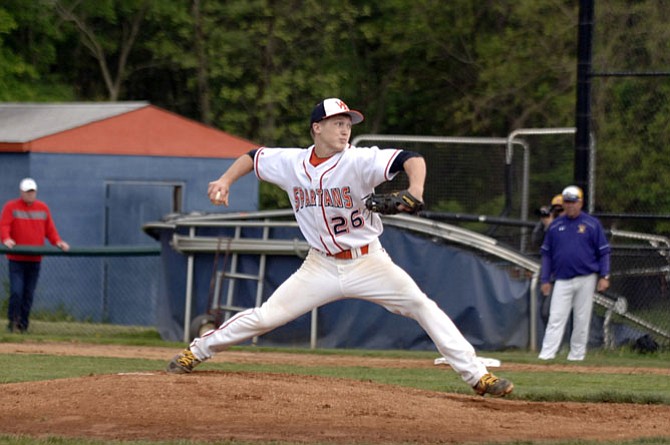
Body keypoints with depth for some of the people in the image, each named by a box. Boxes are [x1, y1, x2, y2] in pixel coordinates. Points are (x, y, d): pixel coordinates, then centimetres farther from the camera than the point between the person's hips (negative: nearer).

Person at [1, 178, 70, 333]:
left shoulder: (43, 208, 12)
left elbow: (49, 229, 13)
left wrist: (57, 242, -5)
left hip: (35, 259, 3)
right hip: (16, 259, -3)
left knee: (29, 293, 4)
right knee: (16, 291, -13)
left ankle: (23, 324, 12)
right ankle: (13, 321, 1)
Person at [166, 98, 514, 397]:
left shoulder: (360, 161, -17)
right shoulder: (291, 163, -4)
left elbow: (412, 159, -29)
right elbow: (253, 157, 15)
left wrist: (415, 189, -49)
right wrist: (225, 181, -1)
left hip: (367, 262, -2)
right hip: (321, 267, 2)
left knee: (422, 306, -17)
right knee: (265, 316, -2)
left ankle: (477, 376, -14)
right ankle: (195, 352, 17)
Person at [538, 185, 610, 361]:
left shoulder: (592, 224, 2)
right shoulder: (555, 226, 9)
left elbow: (603, 252, 3)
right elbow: (546, 254, 13)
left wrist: (604, 276, -6)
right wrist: (545, 279, 8)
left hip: (586, 279, -1)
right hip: (562, 280, 1)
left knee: (582, 320, 3)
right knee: (556, 318, -8)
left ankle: (577, 356, 12)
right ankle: (546, 355, -14)